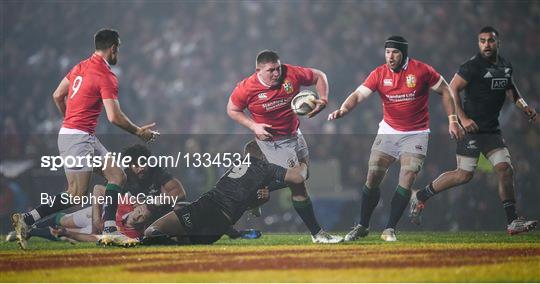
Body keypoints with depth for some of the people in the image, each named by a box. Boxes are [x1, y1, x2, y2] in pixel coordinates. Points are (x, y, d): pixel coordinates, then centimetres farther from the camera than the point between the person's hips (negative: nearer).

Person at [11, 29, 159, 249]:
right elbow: (114, 117, -19)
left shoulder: (81, 67, 10)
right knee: (76, 195, -10)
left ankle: (109, 230, 3)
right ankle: (26, 220, -9)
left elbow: (57, 95, 16)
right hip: (78, 138, -10)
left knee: (118, 176, 9)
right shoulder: (107, 77, -15)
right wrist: (138, 132, -4)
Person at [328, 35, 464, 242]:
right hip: (388, 131, 2)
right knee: (373, 177, -3)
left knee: (407, 180, -13)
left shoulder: (421, 71, -10)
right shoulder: (379, 74, -4)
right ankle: (362, 226, 11)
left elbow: (445, 91, 1)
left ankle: (390, 230, -4)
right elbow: (359, 94, -14)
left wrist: (452, 120, -3)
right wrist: (343, 109, -34)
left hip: (416, 134, -2)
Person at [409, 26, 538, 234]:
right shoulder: (473, 66, -15)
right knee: (464, 175, -9)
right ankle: (420, 196, 7)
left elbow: (510, 87, 29)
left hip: (492, 129, 7)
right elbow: (452, 90, -14)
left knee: (505, 170, -2)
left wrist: (523, 106, 15)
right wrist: (462, 119, -20)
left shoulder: (506, 66, 9)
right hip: (471, 127, -7)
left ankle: (512, 221, 2)